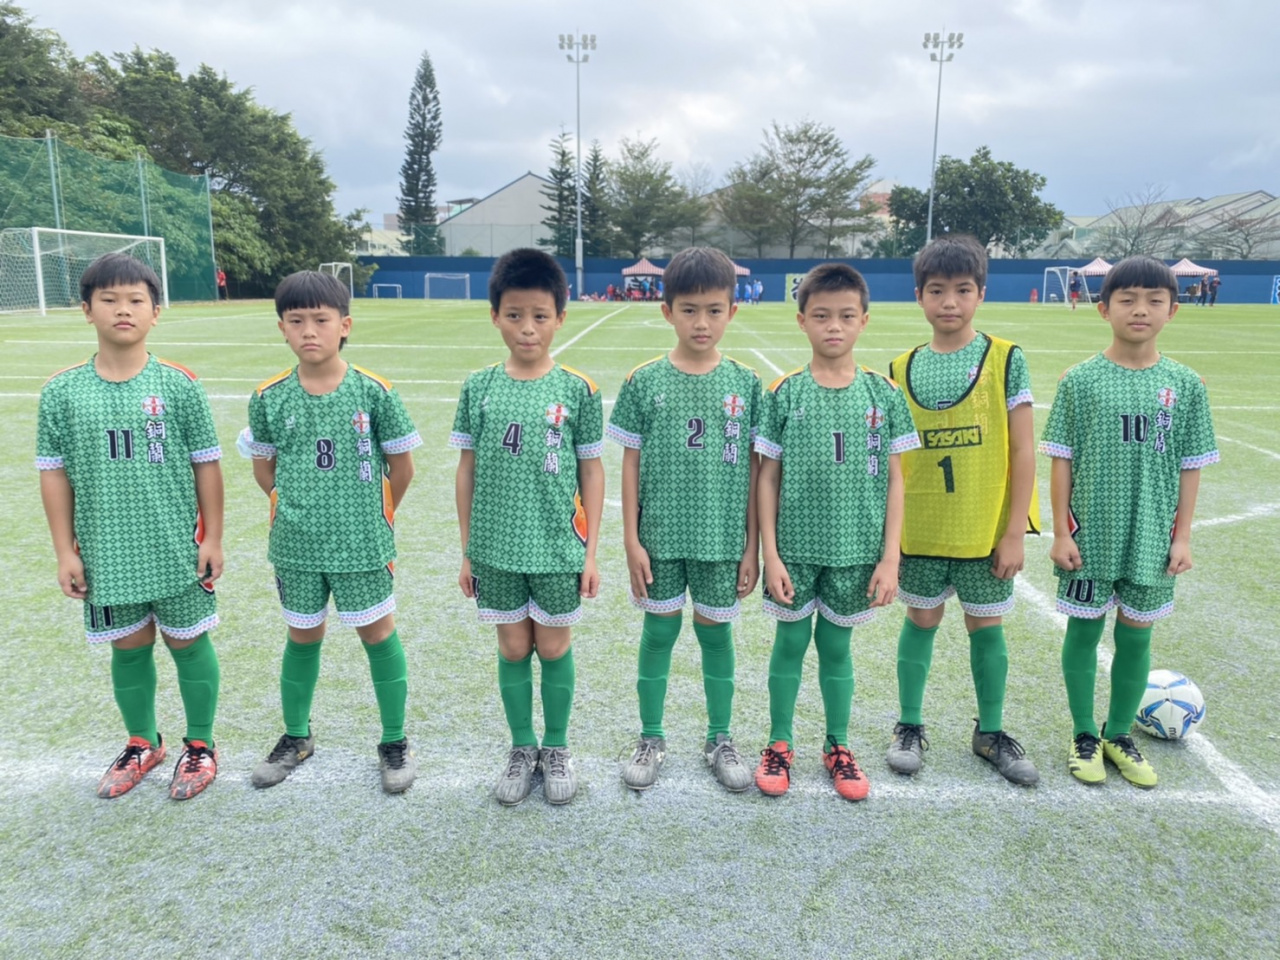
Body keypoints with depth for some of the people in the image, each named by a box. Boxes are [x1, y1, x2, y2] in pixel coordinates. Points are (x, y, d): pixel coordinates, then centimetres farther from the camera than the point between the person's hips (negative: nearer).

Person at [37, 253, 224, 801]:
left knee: (188, 642, 10)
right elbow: (54, 473, 3)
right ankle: (142, 744, 36)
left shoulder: (179, 385, -6)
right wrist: (65, 551, 1)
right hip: (107, 551, 2)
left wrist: (213, 538, -2)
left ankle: (200, 745, 28)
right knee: (128, 647, 15)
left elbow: (206, 465, -2)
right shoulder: (62, 392, -2)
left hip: (177, 548, -2)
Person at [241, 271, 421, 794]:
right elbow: (263, 468, 10)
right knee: (302, 637, 17)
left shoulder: (374, 391, -10)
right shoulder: (269, 397, -3)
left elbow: (401, 466, -1)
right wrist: (300, 508, 8)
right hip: (295, 545, 2)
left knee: (378, 633, 7)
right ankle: (296, 736, 38)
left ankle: (395, 741, 24)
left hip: (362, 544, -2)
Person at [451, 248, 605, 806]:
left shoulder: (577, 389, -5)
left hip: (558, 548, -1)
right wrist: (466, 551, 5)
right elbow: (467, 470, 4)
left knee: (553, 647, 11)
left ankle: (557, 749, 31)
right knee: (513, 648, 13)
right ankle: (522, 750, 32)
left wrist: (590, 552, -2)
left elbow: (591, 472, -1)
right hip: (496, 548, 2)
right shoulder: (478, 388, -1)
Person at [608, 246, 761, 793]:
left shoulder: (745, 384, -2)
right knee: (659, 631, 10)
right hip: (660, 535, 0)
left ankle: (720, 739, 30)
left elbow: (753, 468, 1)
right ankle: (651, 739, 29)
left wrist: (752, 544, 1)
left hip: (723, 537, 1)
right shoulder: (644, 382, -4)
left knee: (716, 631, 12)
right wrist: (631, 539, -4)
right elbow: (631, 464, -1)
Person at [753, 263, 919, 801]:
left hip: (856, 551, 1)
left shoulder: (883, 394, -2)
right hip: (796, 548, -1)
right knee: (791, 641, 11)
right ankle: (779, 745, 29)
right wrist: (770, 554, -6)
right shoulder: (784, 394, -5)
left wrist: (890, 557, -3)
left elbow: (894, 480, 1)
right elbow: (768, 478, -3)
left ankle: (838, 747, 32)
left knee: (836, 644, 14)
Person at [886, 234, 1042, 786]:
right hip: (919, 529, 1)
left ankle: (990, 732, 30)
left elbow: (1022, 451, -6)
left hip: (986, 530, -1)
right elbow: (892, 456, 4)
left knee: (986, 626, 11)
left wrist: (1015, 531, -9)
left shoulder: (1004, 359, -5)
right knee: (921, 620, 12)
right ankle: (909, 726, 29)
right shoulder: (903, 369, 1)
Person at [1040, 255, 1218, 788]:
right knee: (1085, 628, 9)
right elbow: (1061, 461, -4)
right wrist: (1061, 532, -6)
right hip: (1090, 534, -2)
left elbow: (1189, 467, 4)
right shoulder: (1081, 380, -6)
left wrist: (1182, 536, 2)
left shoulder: (1185, 385, 0)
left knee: (1136, 633, 12)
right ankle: (1084, 736, 26)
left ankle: (1118, 736, 31)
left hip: (1152, 538, 2)